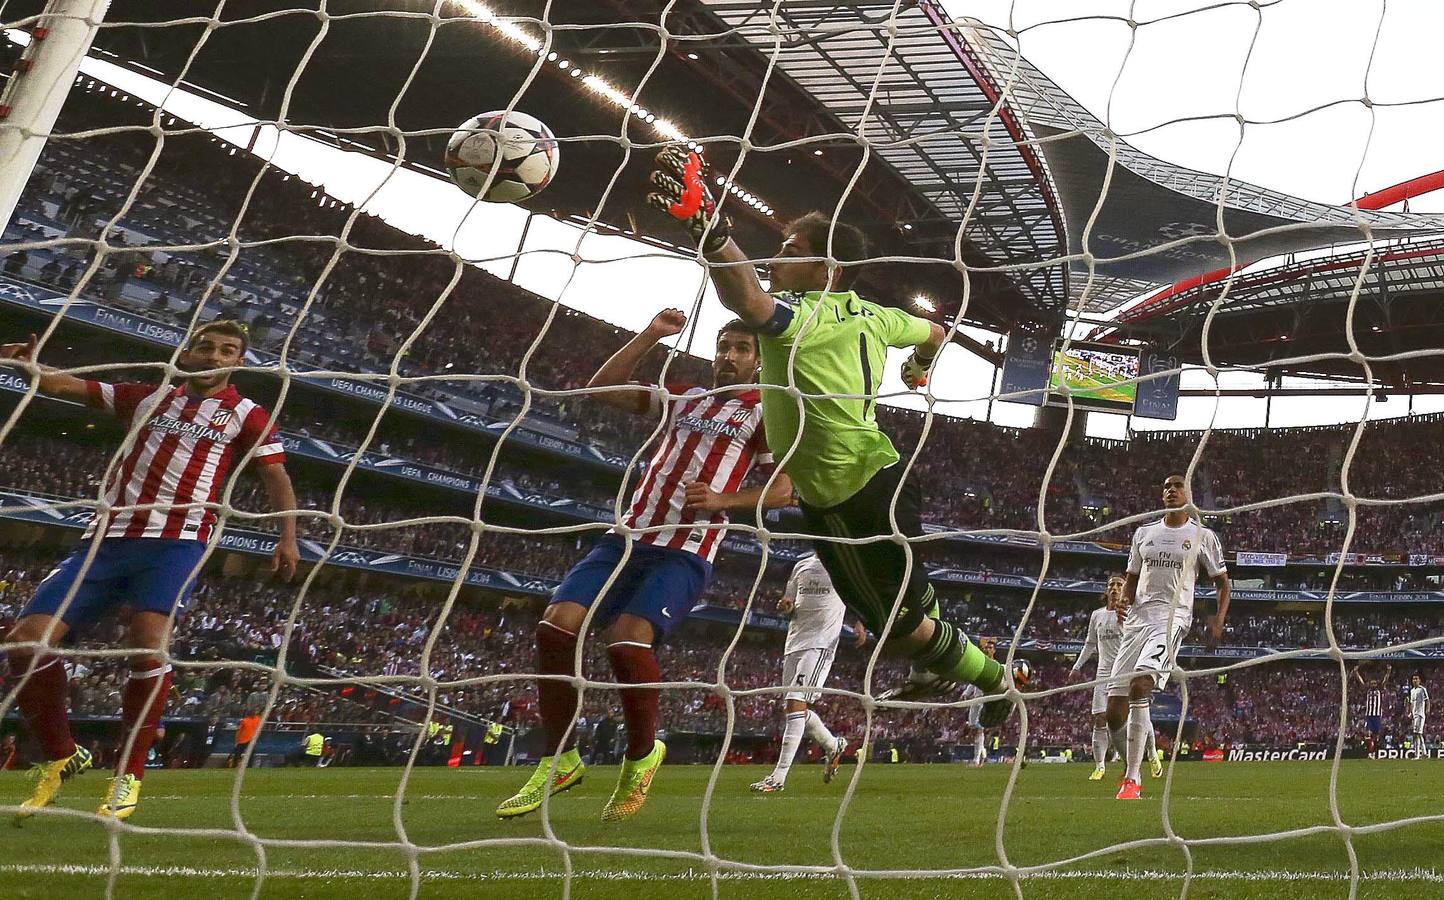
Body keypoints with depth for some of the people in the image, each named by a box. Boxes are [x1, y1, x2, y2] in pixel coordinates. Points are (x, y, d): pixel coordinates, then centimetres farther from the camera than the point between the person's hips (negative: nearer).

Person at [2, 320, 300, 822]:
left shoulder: (247, 415, 11)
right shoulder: (149, 397, 21)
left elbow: (276, 477, 2)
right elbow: (68, 387, 19)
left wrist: (287, 535, -15)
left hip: (176, 541, -4)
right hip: (107, 538, 4)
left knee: (148, 647, -27)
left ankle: (129, 775, -10)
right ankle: (60, 758, 11)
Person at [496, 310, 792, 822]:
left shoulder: (765, 413, 8)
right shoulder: (683, 400, 23)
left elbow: (786, 489, -2)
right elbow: (602, 387, 19)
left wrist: (724, 501, -16)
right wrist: (651, 335, 11)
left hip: (685, 552, -5)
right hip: (629, 536, 6)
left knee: (626, 641, -27)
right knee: (556, 625, -13)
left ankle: (643, 754, -1)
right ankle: (560, 759, 1)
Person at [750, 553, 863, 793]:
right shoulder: (801, 566, 17)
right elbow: (788, 605, 21)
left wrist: (858, 626, -4)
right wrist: (785, 606, -3)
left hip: (821, 643, -7)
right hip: (794, 642, 7)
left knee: (795, 704, -18)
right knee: (796, 709, 10)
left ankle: (778, 777, -20)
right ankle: (833, 746, 36)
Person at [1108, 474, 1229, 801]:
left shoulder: (1203, 536, 9)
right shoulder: (1143, 533, 19)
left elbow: (1222, 582, 13)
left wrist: (1219, 619, -3)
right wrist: (1124, 602, 4)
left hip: (1172, 617, -5)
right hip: (1138, 617, 5)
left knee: (1140, 686, -30)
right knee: (1115, 711, -4)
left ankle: (1132, 780, -26)